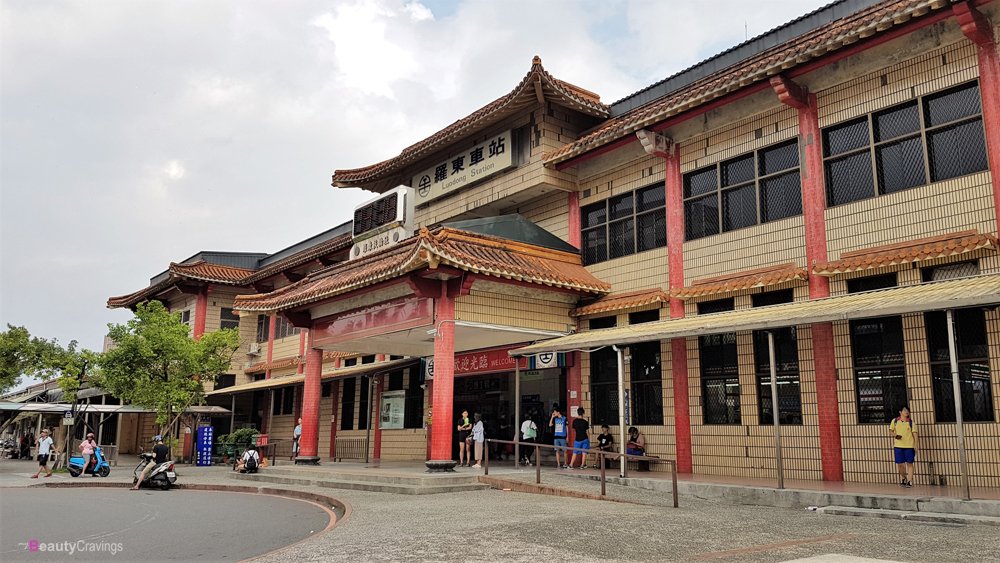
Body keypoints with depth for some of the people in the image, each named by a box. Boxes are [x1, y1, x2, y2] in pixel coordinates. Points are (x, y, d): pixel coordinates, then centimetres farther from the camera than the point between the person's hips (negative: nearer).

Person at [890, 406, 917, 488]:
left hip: (909, 446, -1)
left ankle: (910, 481, 7)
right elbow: (890, 432, 8)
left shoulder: (911, 422, 2)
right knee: (900, 464, 5)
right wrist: (895, 435, -15)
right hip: (898, 446, 1)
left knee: (909, 463, 1)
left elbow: (915, 434, 0)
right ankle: (903, 479, 26)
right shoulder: (895, 421, 4)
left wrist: (915, 446, -6)